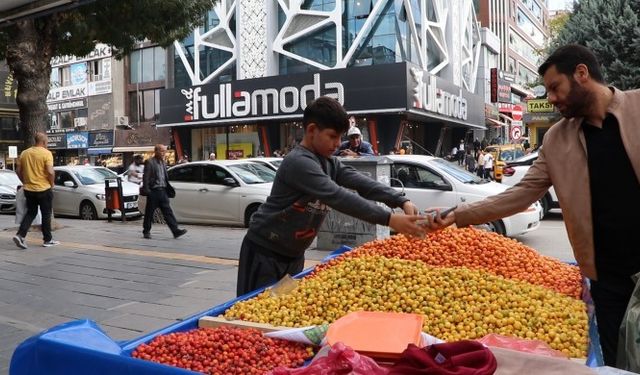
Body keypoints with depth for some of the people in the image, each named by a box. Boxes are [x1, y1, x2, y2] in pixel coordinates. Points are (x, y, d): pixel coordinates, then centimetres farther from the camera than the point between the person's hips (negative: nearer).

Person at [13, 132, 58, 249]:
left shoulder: (24, 153, 6)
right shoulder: (46, 153, -12)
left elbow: (19, 171, 8)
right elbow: (50, 172, -20)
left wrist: (25, 182, 20)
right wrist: (52, 183, -4)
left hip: (28, 190, 5)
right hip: (44, 189, -5)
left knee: (30, 213, 16)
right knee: (46, 214, 7)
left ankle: (20, 235, 0)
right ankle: (48, 239, 15)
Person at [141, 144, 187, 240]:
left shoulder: (163, 163, 16)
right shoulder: (149, 162, -6)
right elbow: (146, 177, -11)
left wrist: (169, 188, 14)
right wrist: (146, 190, -17)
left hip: (162, 191, 6)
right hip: (153, 191, -6)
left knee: (168, 212, 0)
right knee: (149, 212, 5)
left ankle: (175, 231, -6)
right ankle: (146, 231, 18)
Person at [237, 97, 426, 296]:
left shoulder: (330, 163, 4)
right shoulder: (298, 162, -24)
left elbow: (362, 183, -8)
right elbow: (338, 197, -33)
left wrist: (402, 202, -22)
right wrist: (389, 219, -36)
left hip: (294, 253, 8)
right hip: (264, 251, -8)